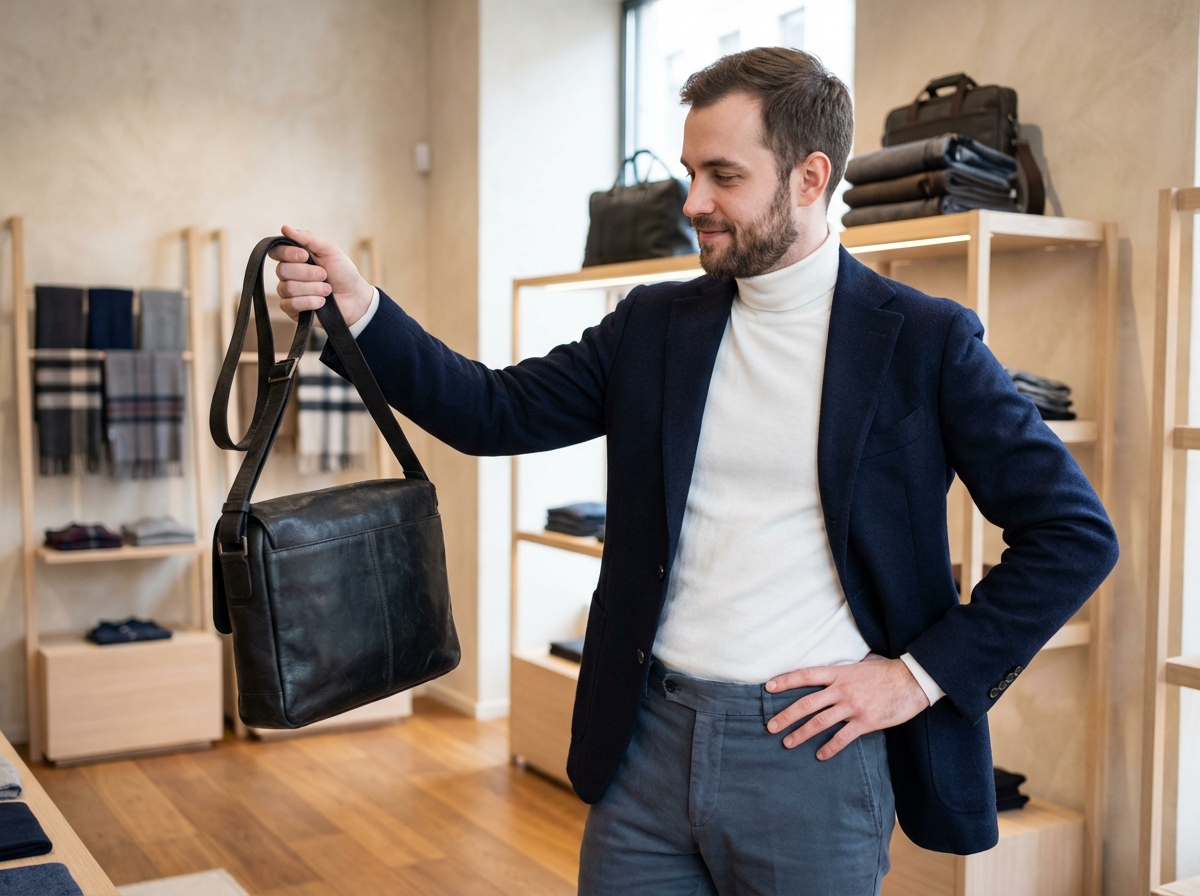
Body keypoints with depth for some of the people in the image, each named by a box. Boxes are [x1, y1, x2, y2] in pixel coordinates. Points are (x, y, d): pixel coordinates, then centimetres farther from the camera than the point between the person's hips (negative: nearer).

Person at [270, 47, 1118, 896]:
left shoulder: (923, 339, -5)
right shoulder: (655, 325, 6)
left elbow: (1076, 531, -5)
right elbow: (498, 411, 4)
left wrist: (923, 675, -9)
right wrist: (359, 311, -8)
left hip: (812, 749, -3)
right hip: (649, 740, 4)